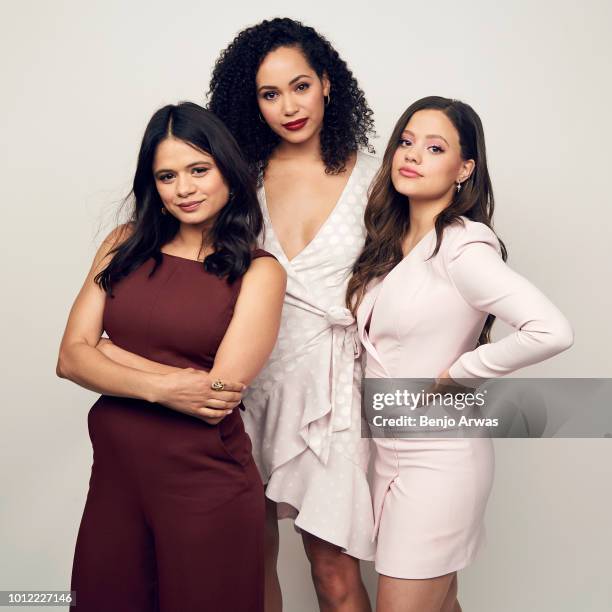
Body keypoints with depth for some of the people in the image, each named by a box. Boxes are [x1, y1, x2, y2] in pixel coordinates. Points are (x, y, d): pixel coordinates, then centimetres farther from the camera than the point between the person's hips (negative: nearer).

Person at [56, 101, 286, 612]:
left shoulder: (260, 271, -7)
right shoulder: (126, 245, 5)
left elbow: (219, 396, -17)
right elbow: (71, 358, -2)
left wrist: (107, 350, -9)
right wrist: (160, 386, -18)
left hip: (206, 484, -4)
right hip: (114, 473, 4)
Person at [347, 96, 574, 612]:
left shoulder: (463, 246, -19)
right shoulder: (389, 243, 6)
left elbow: (551, 331, -29)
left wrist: (458, 373, -18)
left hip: (437, 459, -7)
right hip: (392, 450, 7)